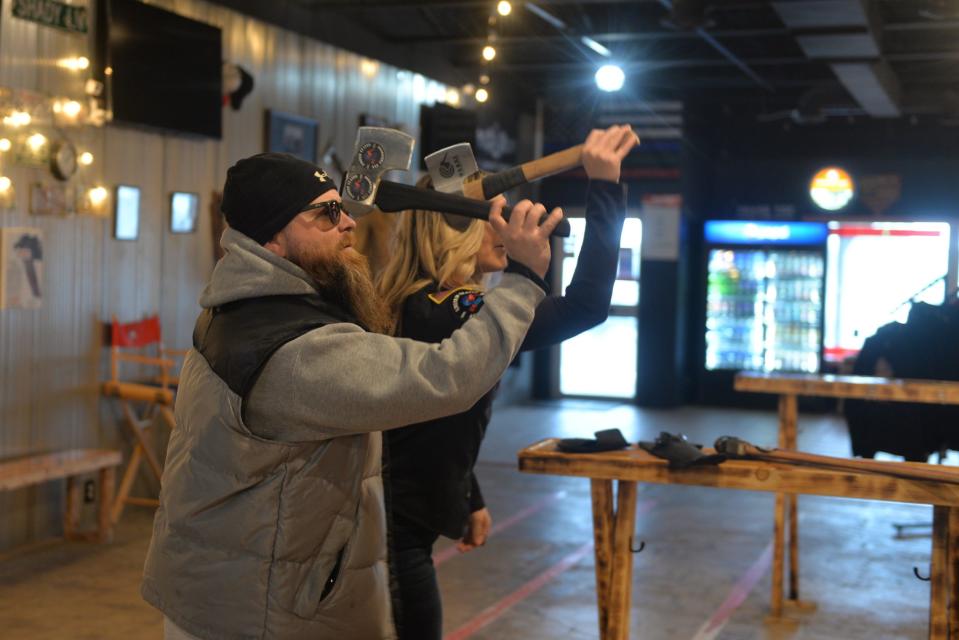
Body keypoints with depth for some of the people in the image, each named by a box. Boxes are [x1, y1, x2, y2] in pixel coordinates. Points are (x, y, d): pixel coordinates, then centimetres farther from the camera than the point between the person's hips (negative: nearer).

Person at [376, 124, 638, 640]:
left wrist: (471, 501, 27)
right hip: (394, 535, -10)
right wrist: (604, 186, -27)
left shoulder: (423, 306, 9)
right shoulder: (447, 312, -22)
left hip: (391, 520, 10)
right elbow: (586, 305, -31)